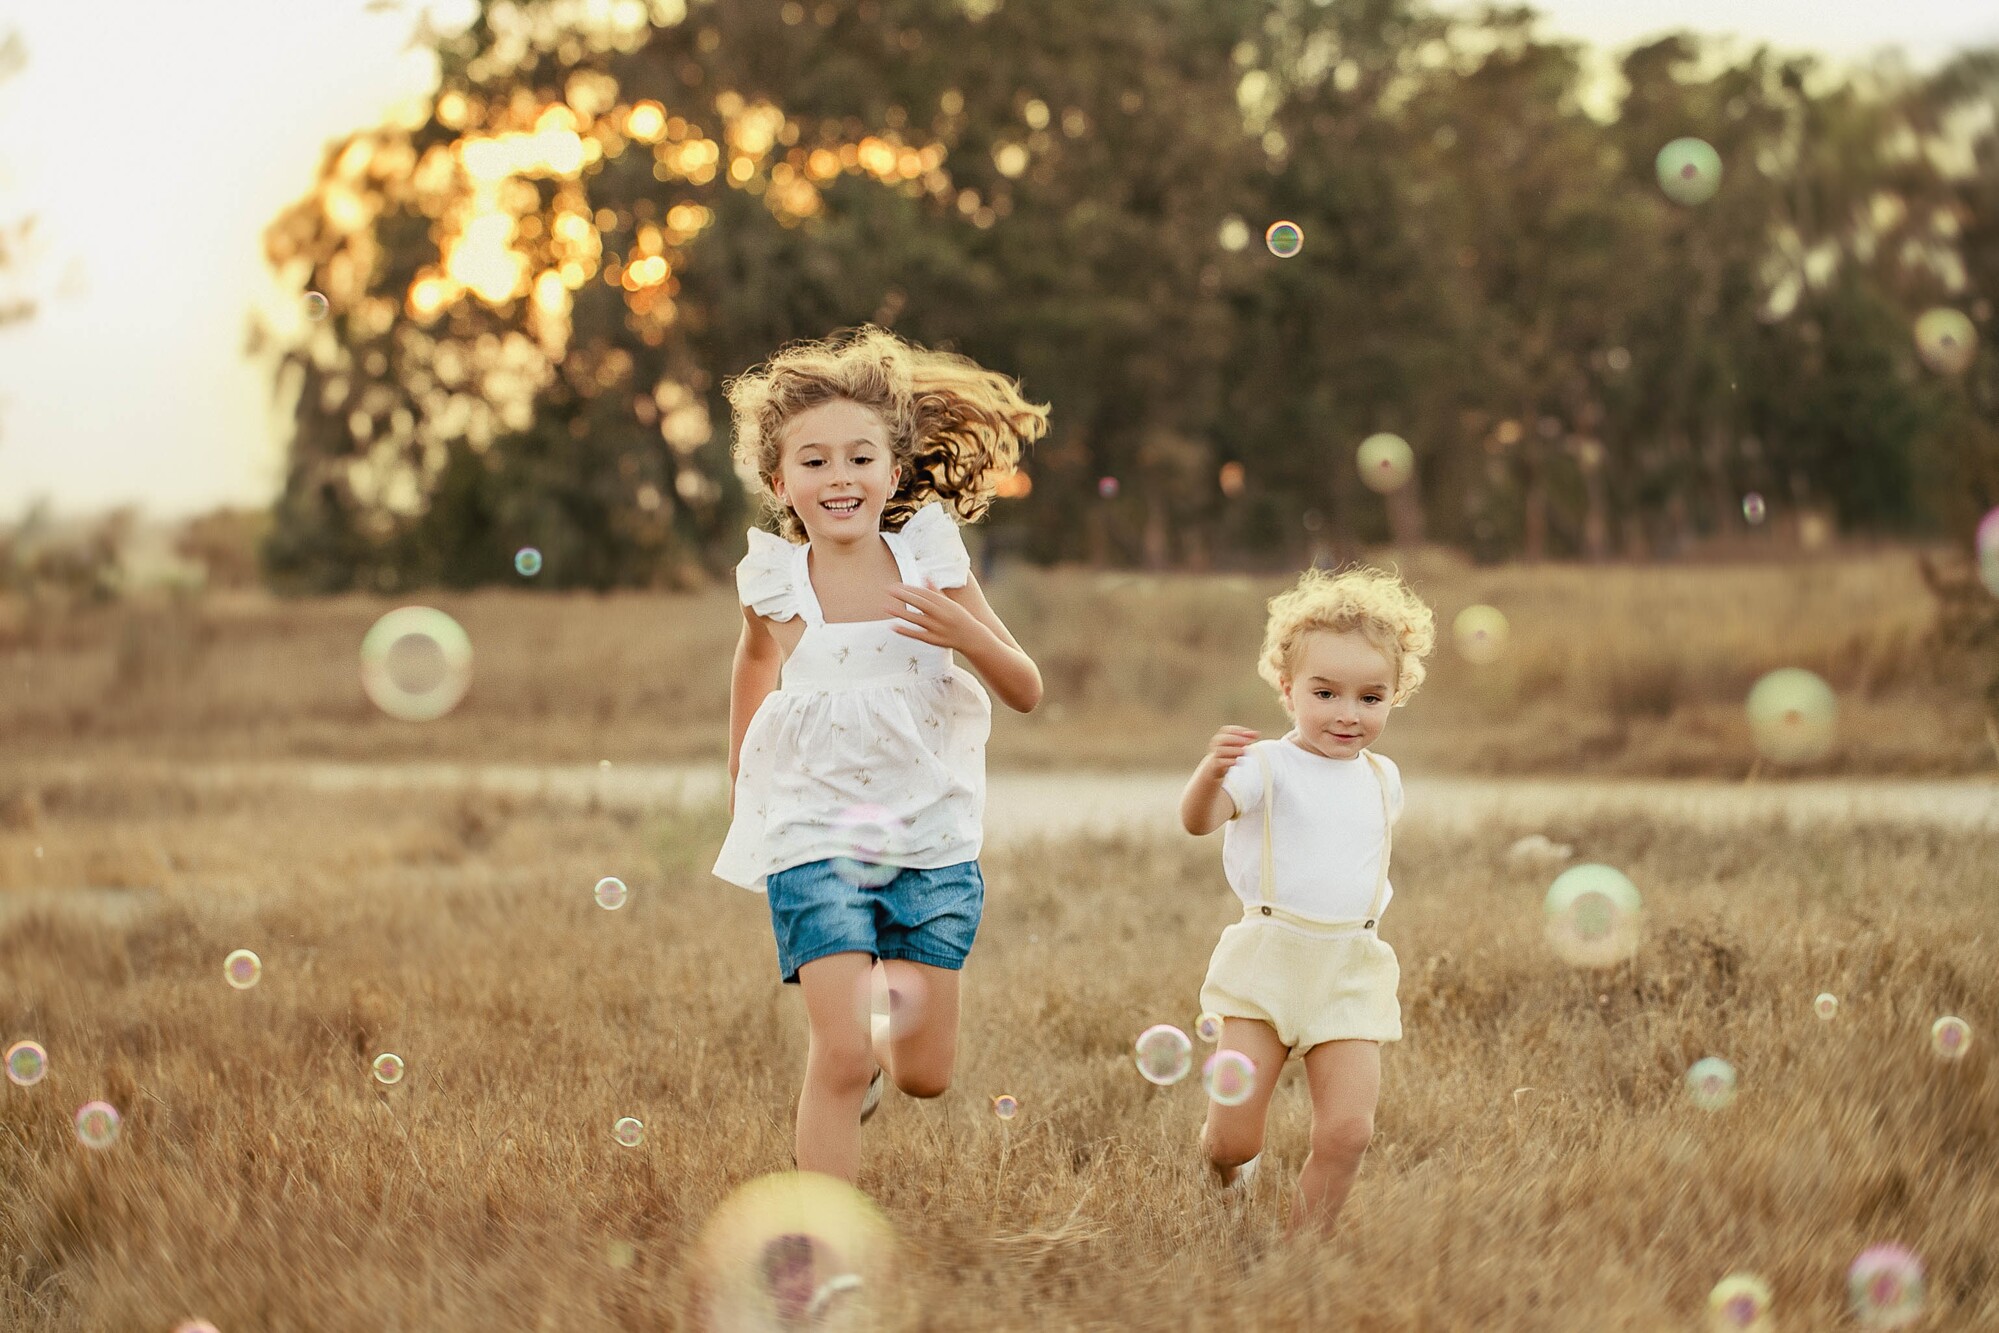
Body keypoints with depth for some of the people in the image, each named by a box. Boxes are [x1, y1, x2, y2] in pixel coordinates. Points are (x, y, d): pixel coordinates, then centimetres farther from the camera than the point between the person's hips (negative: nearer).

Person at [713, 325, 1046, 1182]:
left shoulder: (929, 558, -7)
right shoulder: (775, 580, -7)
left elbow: (1026, 692, -2)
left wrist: (966, 635, -22)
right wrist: (739, 777, 27)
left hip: (931, 836, 2)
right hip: (815, 835, -2)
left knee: (926, 1076, 7)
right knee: (839, 1055, -15)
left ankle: (888, 1002, 42)